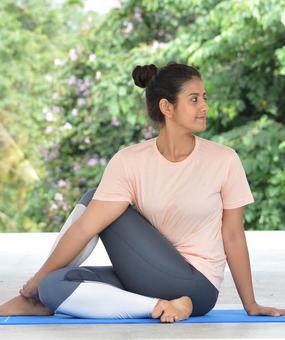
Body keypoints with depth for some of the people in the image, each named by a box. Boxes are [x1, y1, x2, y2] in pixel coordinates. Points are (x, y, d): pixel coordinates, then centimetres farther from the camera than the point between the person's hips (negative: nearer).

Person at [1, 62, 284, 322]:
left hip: (195, 287, -3)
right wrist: (36, 280, -12)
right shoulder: (130, 161, -8)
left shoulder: (224, 161, -9)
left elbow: (233, 237, -1)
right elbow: (85, 226, -10)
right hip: (145, 278, 3)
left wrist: (250, 305, 4)